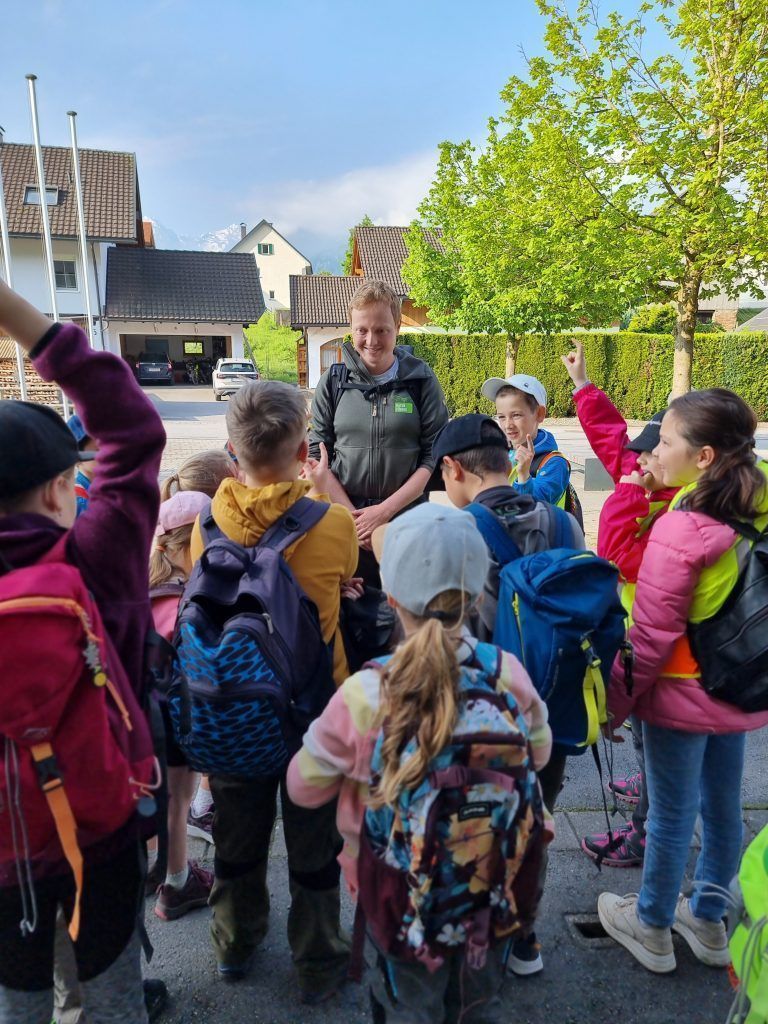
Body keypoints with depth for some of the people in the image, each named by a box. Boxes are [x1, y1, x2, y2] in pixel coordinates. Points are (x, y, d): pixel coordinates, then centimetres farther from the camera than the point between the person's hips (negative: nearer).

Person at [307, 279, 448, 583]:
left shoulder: (421, 380, 0)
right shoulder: (333, 382, 4)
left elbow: (435, 456, -3)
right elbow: (317, 455, 3)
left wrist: (385, 510, -12)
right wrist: (352, 514, -8)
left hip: (408, 518, -1)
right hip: (345, 522, 1)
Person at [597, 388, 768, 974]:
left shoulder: (680, 531, -26)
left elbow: (651, 636, -20)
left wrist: (615, 702, -10)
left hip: (682, 695, -7)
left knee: (673, 815, 11)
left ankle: (652, 929, 33)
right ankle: (709, 921, 42)